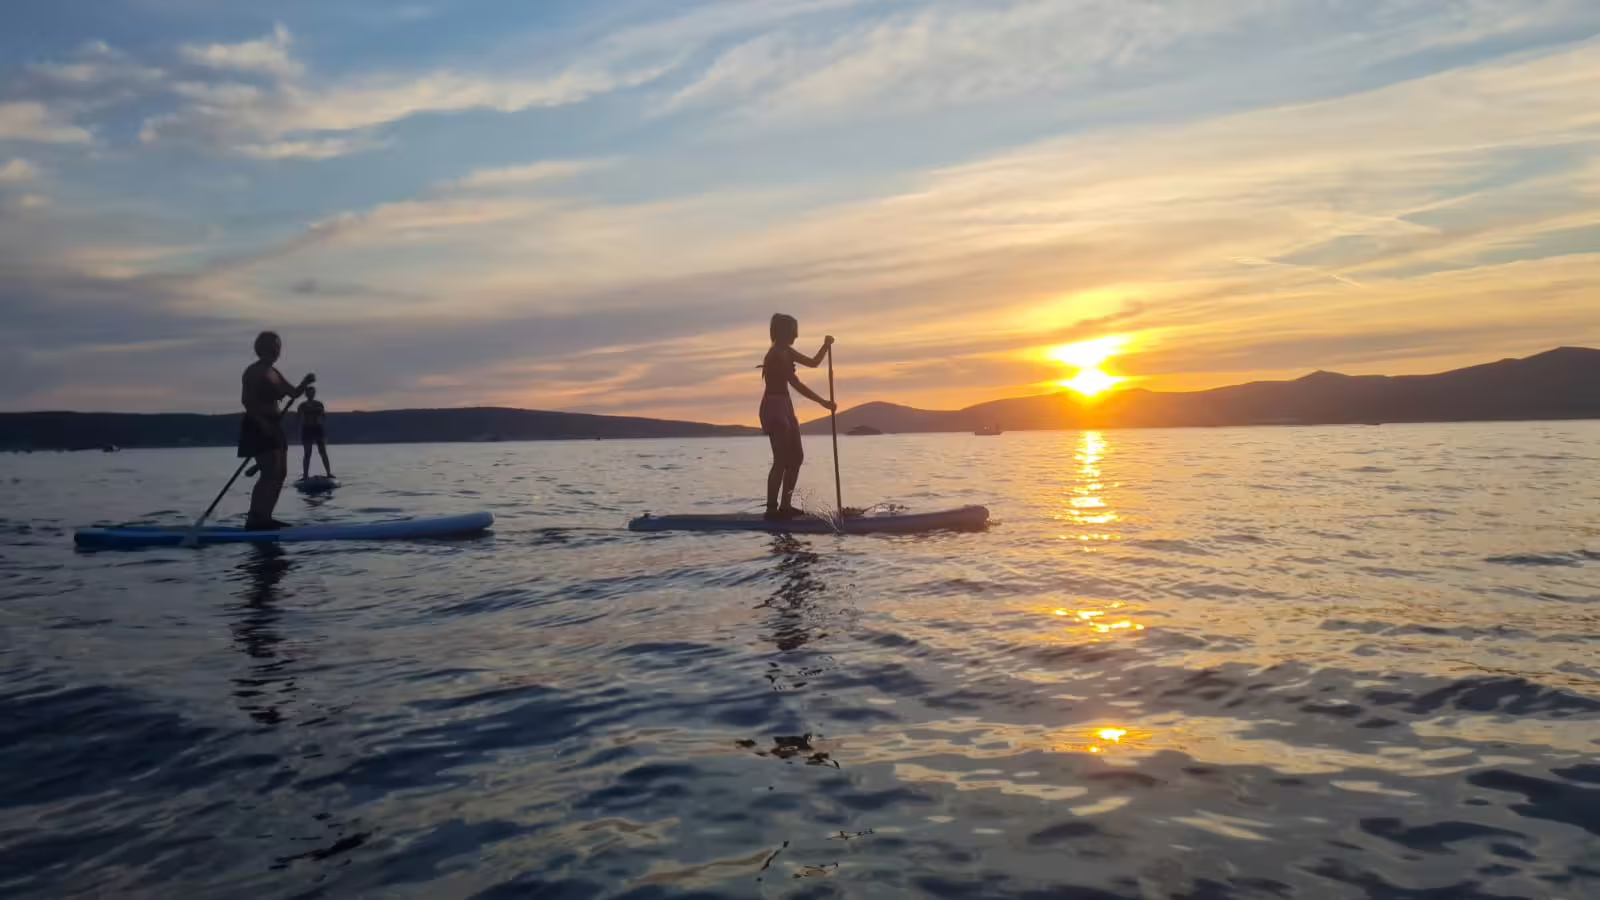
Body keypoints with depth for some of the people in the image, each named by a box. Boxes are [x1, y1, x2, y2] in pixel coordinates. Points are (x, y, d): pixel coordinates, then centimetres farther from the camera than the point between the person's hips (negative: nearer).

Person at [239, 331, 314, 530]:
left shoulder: (274, 372, 17)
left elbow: (293, 393, 17)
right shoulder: (253, 372, -9)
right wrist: (262, 422, -26)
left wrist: (305, 383, -2)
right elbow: (246, 401, -18)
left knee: (280, 473, 9)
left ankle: (264, 518, 13)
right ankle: (254, 520, -18)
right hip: (258, 428, -10)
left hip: (273, 427, 10)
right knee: (270, 474, -17)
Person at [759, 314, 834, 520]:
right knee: (782, 460, -10)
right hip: (774, 408, -10)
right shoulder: (777, 355, -18)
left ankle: (785, 506, 15)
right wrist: (823, 402, -20)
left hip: (784, 407, 10)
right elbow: (796, 384, -22)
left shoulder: (786, 352, 13)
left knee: (796, 457, 11)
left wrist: (826, 346, 2)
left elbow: (813, 363, 20)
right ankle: (771, 509, -7)